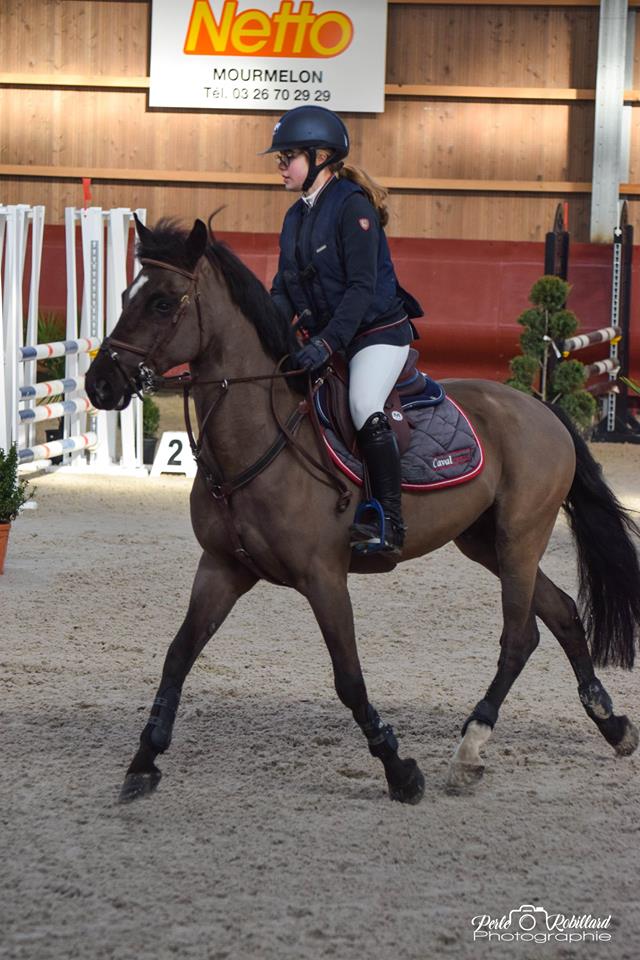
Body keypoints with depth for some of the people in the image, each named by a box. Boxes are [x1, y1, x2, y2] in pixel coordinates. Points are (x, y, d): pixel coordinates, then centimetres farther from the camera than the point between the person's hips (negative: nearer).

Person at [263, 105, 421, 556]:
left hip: (379, 332, -9)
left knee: (365, 407, -31)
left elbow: (362, 288, -21)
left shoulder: (352, 206, -14)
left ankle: (390, 523, -27)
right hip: (325, 337, 9)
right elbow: (284, 292, 11)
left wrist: (327, 342, -31)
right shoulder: (296, 217, 11)